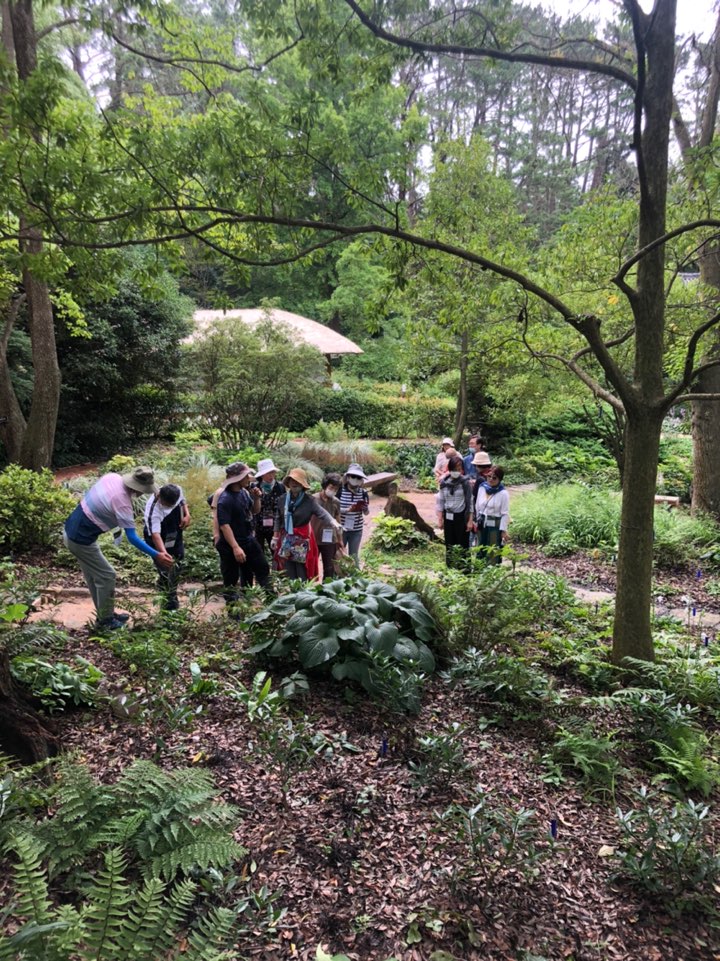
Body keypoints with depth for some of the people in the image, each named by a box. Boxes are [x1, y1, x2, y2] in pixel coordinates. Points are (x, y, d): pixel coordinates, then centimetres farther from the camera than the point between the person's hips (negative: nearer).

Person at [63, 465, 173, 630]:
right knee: (106, 576, 4)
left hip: (71, 530, 9)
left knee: (94, 576, 19)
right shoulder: (122, 501, -26)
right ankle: (105, 621, 18)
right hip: (81, 540, -9)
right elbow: (132, 537, -25)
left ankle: (105, 614, 33)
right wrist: (156, 555, -23)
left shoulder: (112, 477, -4)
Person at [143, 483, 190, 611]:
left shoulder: (178, 491, -23)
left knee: (176, 567, 22)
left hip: (175, 536, 6)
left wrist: (187, 515, -14)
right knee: (165, 572, -7)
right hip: (160, 541, -6)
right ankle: (170, 606, 6)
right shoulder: (153, 510, -40)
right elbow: (155, 534, -47)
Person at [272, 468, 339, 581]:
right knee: (289, 575, 12)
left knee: (303, 575, 3)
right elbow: (278, 519, 9)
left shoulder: (309, 501, -11)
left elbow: (322, 513, -23)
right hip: (286, 541, 4)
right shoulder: (283, 499, 1)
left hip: (302, 541, -4)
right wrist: (275, 537, 10)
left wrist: (333, 522, -43)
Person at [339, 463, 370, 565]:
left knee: (354, 556, 13)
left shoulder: (363, 493, -4)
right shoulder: (340, 490, -11)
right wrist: (348, 509, -24)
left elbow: (366, 513, 2)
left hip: (356, 530, 2)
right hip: (340, 529, -2)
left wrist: (365, 508, -20)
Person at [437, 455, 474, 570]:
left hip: (461, 517, -4)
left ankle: (464, 569, 11)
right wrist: (441, 518, 7)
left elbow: (470, 502, -6)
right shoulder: (444, 482, 1)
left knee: (463, 545, 2)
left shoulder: (465, 482, -9)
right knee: (449, 544, 11)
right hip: (448, 517, 4)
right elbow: (441, 501, 8)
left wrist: (470, 520, -8)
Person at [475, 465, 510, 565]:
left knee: (493, 553, 2)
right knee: (482, 550, 15)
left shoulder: (503, 494, -13)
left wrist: (504, 530, -14)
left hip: (495, 525, -5)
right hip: (482, 524, 6)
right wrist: (476, 521, 11)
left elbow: (505, 513, -12)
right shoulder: (482, 488, 3)